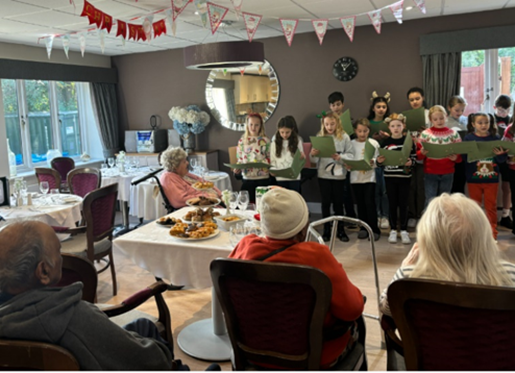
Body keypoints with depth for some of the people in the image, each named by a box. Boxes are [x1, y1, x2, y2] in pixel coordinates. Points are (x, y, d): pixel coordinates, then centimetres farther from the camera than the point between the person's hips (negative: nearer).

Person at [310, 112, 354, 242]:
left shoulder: (344, 137, -2)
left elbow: (350, 155, -4)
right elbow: (315, 160, 1)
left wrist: (340, 157, -22)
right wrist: (313, 155, -20)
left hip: (339, 174, -1)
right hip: (323, 175, 1)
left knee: (338, 202, 9)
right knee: (326, 202, 7)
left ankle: (340, 230, 22)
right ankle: (326, 230, 18)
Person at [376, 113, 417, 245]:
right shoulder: (386, 142, 3)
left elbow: (414, 158, 1)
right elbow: (381, 162, 5)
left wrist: (410, 162, -20)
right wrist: (379, 161, -16)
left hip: (404, 176, -1)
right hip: (390, 176, 1)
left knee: (403, 203, 5)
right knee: (392, 203, 8)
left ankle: (404, 230, 16)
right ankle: (393, 230, 18)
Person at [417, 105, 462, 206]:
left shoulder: (453, 134, 4)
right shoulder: (425, 134, -1)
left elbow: (460, 154, 6)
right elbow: (418, 155, -1)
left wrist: (455, 158, -16)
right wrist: (422, 153, -22)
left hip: (447, 174, 2)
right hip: (430, 174, -2)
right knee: (430, 202, -1)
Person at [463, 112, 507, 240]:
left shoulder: (495, 138, 0)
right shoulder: (469, 138, -3)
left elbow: (502, 160, 1)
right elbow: (465, 158, -9)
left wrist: (500, 155, -19)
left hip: (492, 178, 1)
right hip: (474, 178, -1)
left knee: (491, 207, 9)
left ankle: (493, 233, 20)